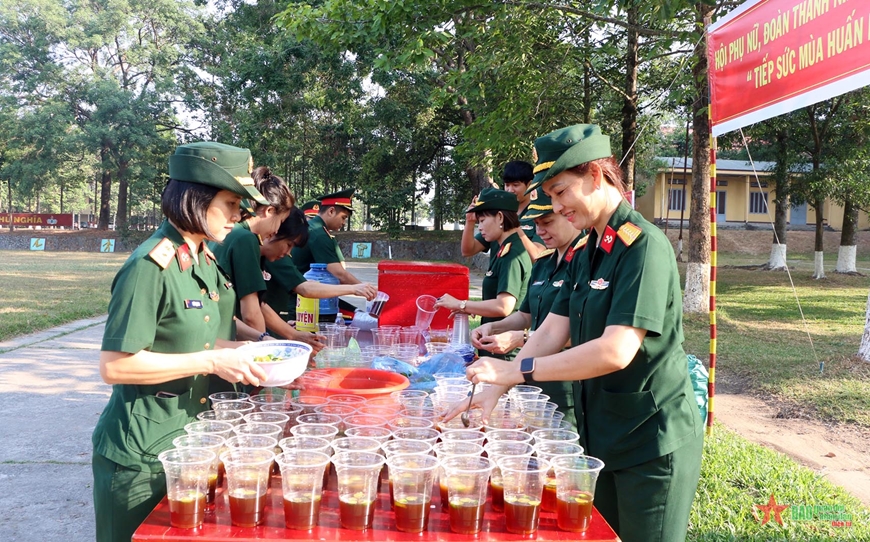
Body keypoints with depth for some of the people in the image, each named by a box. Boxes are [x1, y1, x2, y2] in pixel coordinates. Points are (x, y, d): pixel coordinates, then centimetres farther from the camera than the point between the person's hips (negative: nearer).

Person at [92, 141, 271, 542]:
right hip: (141, 455, -8)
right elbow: (115, 365, -24)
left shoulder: (204, 259, 5)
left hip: (186, 436, 8)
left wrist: (233, 351, 2)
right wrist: (212, 362, -24)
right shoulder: (150, 267, -22)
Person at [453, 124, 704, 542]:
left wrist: (517, 370, -25)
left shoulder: (643, 246, -20)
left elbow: (616, 350, -29)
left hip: (652, 444, -8)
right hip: (601, 436, 8)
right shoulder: (586, 252, 7)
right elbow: (553, 330, 4)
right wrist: (494, 390, -7)